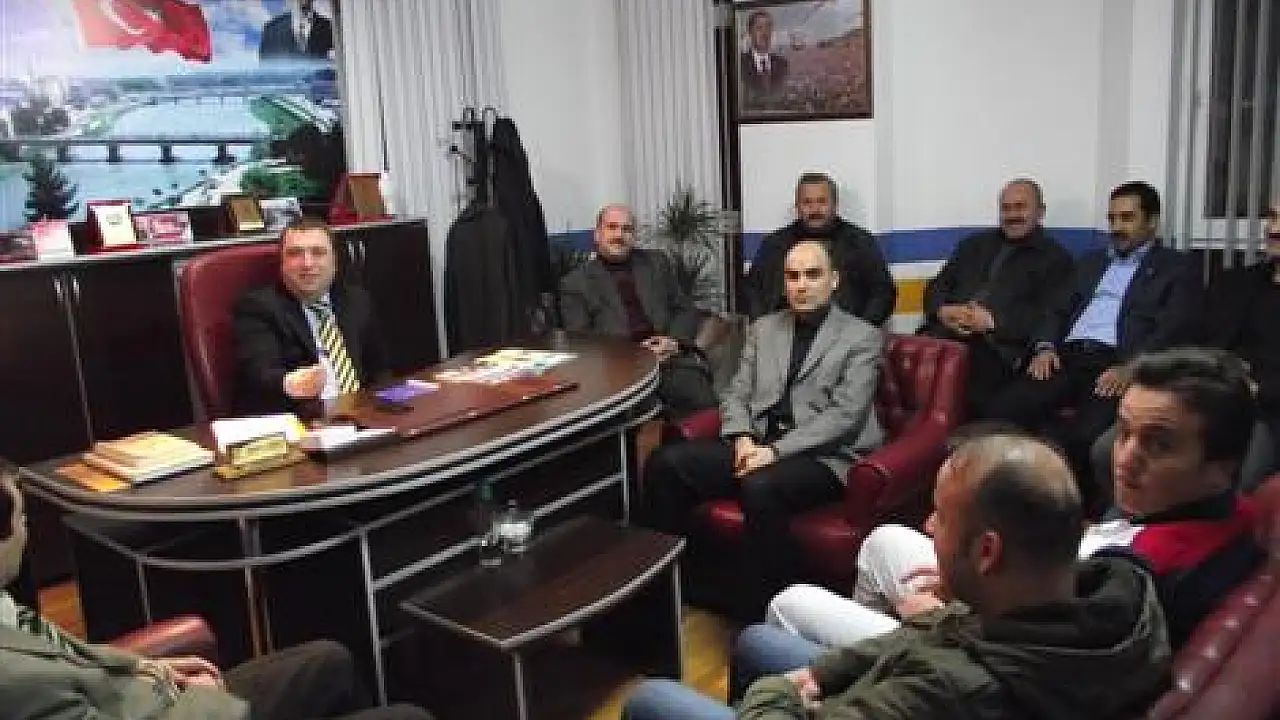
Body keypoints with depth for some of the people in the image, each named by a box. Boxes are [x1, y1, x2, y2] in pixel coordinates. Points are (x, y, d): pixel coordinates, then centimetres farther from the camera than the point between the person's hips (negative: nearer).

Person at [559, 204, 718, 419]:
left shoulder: (656, 262, 23)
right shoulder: (576, 282, 14)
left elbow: (687, 310, 19)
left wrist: (674, 340, -3)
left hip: (672, 356, 2)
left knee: (703, 407, -28)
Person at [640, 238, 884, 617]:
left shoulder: (863, 338, 3)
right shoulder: (763, 329, 19)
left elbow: (844, 415, -9)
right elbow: (736, 394, 15)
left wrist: (777, 451, -18)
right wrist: (744, 439, -8)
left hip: (823, 456, -5)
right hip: (758, 445, 5)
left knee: (761, 487, -37)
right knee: (665, 463, -16)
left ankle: (759, 615, -24)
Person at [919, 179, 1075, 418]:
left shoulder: (1054, 259, 15)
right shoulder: (975, 245, 30)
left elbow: (1047, 316, 1)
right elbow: (936, 287, 24)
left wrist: (994, 321, -12)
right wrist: (943, 310, 0)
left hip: (998, 344, -4)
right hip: (947, 331, 4)